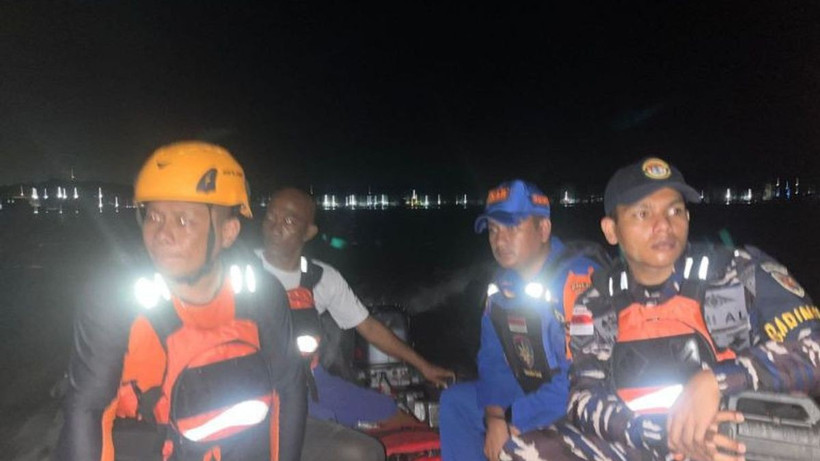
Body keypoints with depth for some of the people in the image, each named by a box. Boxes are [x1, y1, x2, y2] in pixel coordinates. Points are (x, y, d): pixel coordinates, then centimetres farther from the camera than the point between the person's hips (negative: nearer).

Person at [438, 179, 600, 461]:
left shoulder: (578, 279, -24)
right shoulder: (503, 285, 3)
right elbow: (493, 358, 6)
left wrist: (513, 420, -20)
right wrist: (494, 416, -10)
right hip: (529, 395, 8)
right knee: (455, 401, 5)